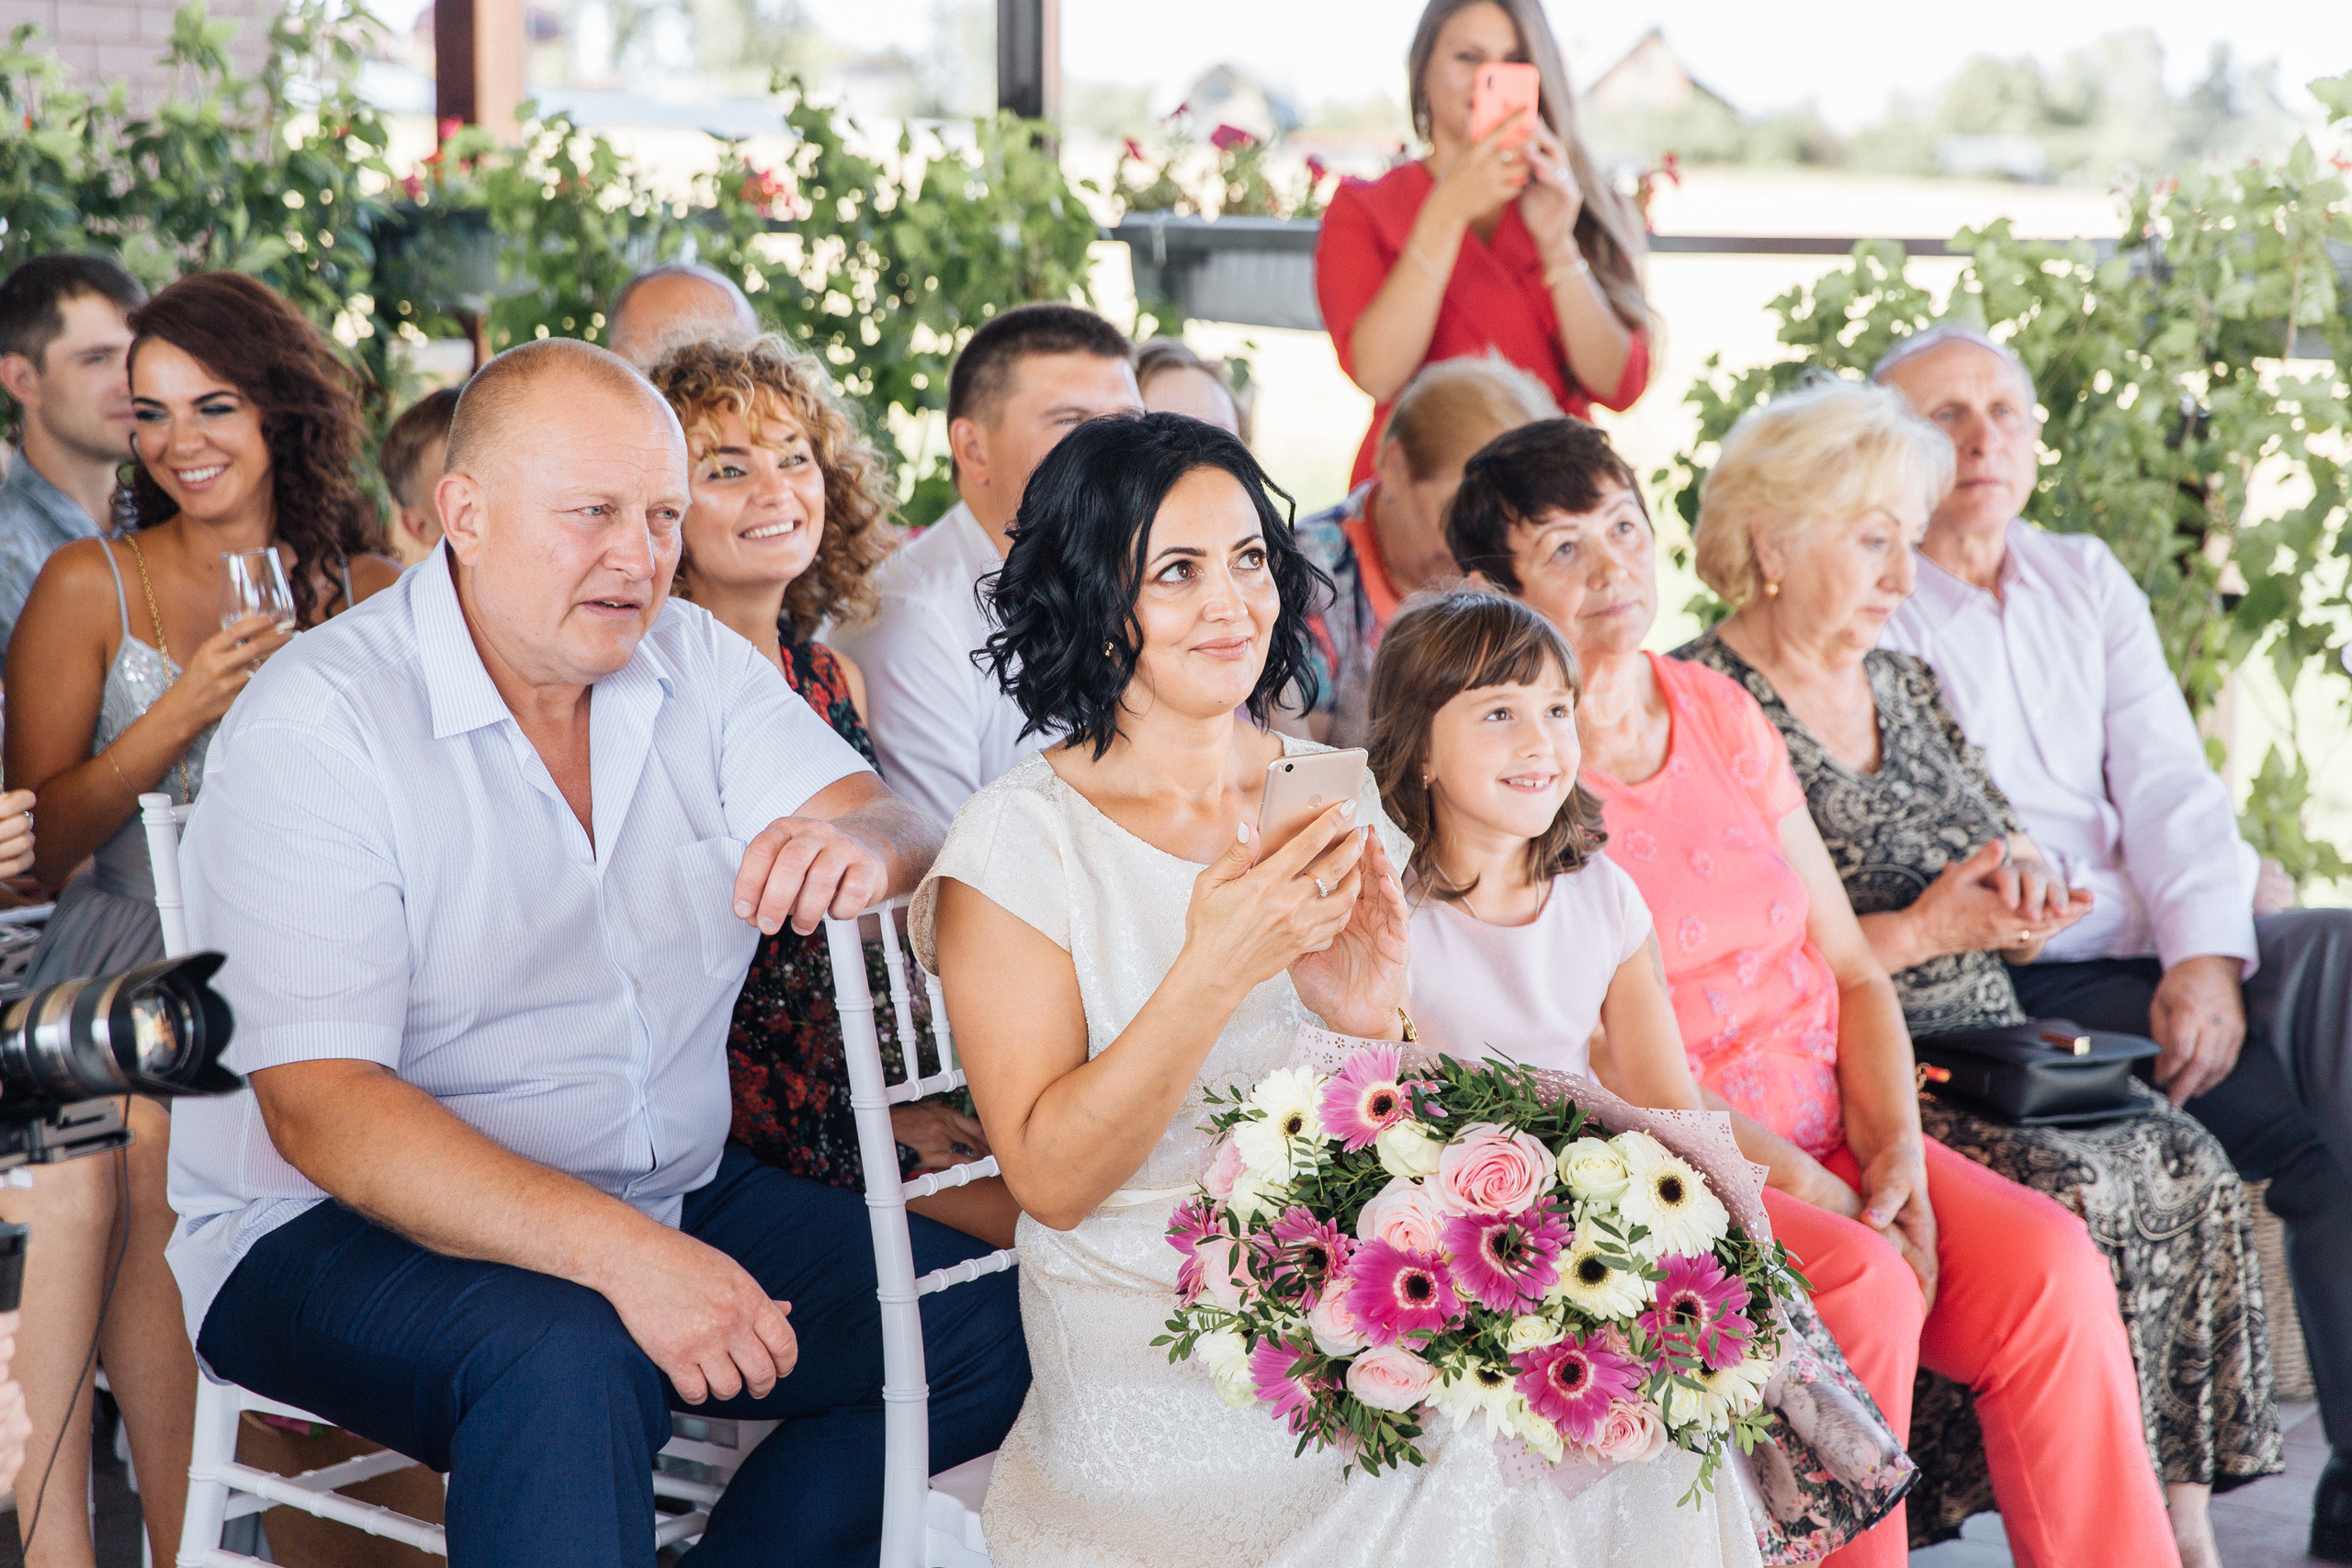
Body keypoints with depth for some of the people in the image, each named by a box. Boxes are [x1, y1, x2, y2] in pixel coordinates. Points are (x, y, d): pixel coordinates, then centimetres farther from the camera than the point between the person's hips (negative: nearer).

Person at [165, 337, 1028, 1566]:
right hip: (346, 1230, -6)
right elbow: (319, 1106, -23)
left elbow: (894, 823, -7)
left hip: (671, 1198, 7)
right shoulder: (315, 726, -16)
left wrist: (858, 842, -35)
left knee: (996, 1326, -8)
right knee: (566, 1359, -37)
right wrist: (620, 1253, -35)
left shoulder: (693, 662, 4)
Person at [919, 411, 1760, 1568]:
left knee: (1642, 1443, -18)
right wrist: (1215, 972, -24)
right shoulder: (1018, 842, -5)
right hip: (1158, 1347, -4)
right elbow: (1051, 1181, -12)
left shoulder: (1346, 798, 8)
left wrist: (1373, 1024, -14)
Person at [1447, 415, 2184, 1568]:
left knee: (2048, 1263, -18)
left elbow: (1849, 967, 12)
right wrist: (1806, 1186, -17)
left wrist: (1895, 1150, -6)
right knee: (1861, 1285, -30)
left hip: (1821, 1126, 6)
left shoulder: (1719, 711, 13)